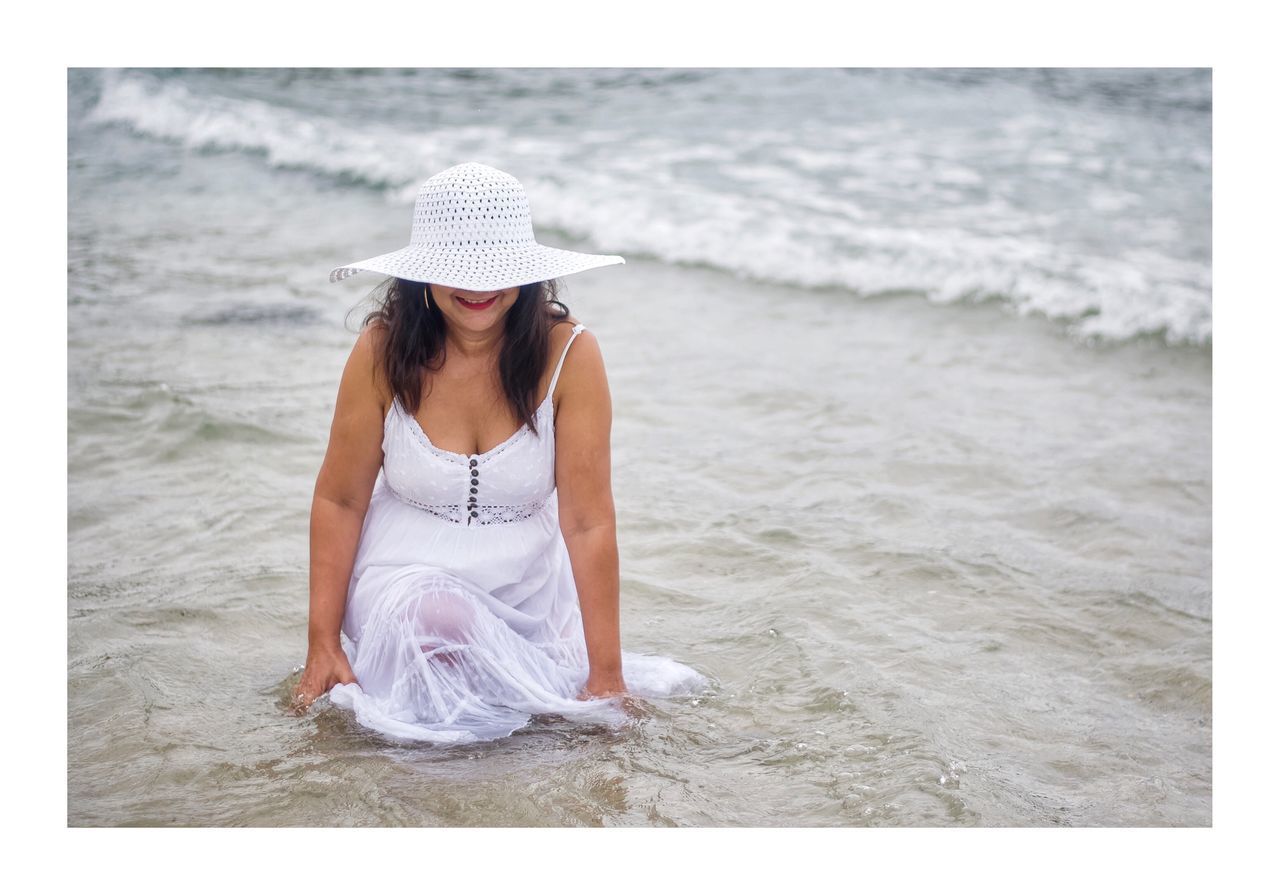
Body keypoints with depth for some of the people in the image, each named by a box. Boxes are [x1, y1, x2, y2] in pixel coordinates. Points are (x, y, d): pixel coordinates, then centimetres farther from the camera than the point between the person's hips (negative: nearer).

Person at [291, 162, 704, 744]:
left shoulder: (568, 355, -14)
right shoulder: (384, 350, -11)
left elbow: (589, 523, -15)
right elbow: (339, 501, -4)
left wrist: (607, 672, -17)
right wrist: (322, 646, -9)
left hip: (528, 591, 3)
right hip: (407, 579, -2)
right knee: (438, 620, -35)